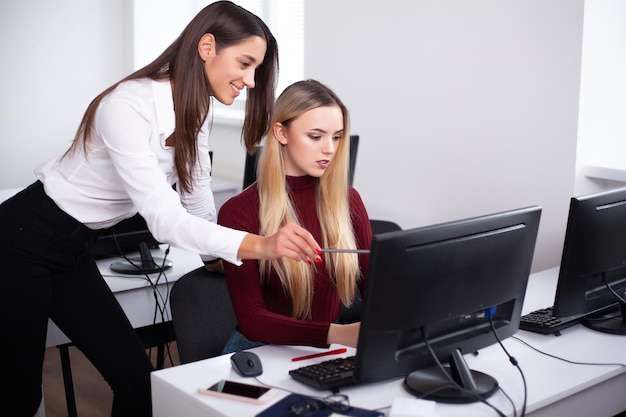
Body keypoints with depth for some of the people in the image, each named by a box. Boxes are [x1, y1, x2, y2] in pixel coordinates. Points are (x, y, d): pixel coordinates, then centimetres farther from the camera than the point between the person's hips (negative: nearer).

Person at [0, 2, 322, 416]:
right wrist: (260, 244, -45)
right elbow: (164, 219, -34)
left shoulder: (195, 115, 0)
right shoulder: (129, 106, -27)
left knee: (136, 378, 3)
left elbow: (200, 209, 3)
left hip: (73, 251, 8)